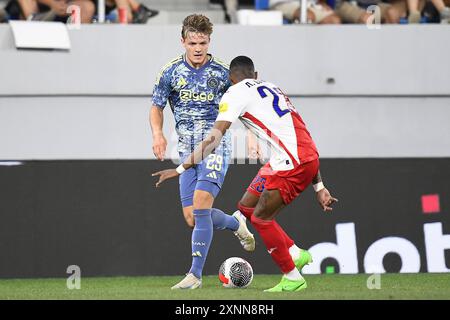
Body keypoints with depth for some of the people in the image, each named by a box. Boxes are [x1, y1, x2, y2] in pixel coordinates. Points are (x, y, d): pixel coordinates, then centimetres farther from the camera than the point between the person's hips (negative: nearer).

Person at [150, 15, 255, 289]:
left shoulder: (222, 73, -1)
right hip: (188, 151, 4)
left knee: (200, 204, -22)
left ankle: (196, 273, -19)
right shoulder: (171, 73, 2)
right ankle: (235, 223, 34)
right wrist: (158, 133, -6)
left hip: (216, 146, -4)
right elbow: (157, 107, 12)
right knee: (192, 218, 1)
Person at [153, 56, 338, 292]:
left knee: (260, 217, 1)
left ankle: (292, 278, 7)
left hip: (294, 164, -8)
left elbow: (213, 139, -9)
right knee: (246, 206, 16)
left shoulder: (235, 93, 1)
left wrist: (180, 169, -5)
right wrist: (319, 187, 25)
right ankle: (296, 254, 20)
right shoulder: (271, 89, 25)